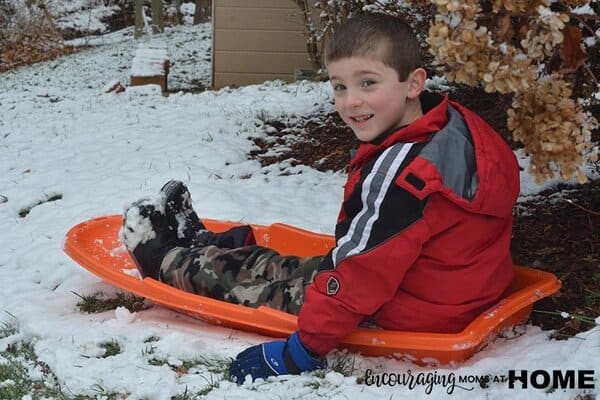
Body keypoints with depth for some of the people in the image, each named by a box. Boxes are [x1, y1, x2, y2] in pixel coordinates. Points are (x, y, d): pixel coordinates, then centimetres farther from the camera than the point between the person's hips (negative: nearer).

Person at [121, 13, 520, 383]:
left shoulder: (402, 169, -31)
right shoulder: (456, 125, -2)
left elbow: (360, 272, -28)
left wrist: (302, 350, -19)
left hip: (410, 314, -8)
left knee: (257, 282, 13)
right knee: (291, 268, 24)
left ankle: (164, 259, 35)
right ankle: (202, 243, 46)